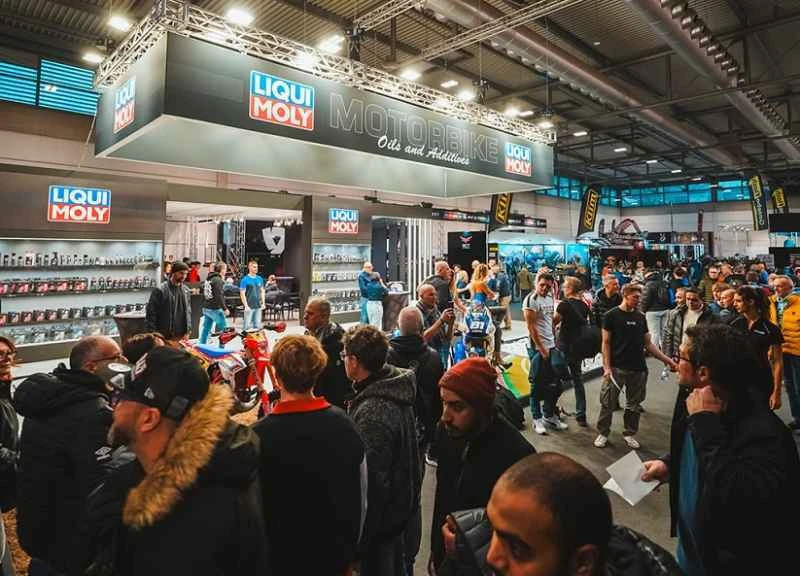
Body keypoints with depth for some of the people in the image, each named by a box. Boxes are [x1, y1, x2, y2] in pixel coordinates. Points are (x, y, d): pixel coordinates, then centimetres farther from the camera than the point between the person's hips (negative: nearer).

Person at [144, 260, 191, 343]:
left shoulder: (186, 290, 8)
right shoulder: (160, 290, -9)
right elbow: (151, 313, -9)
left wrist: (187, 331, 6)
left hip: (180, 336, 5)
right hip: (163, 336, -5)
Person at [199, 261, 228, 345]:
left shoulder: (208, 279, 13)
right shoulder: (218, 280, -14)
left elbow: (204, 294, 19)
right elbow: (219, 296, -19)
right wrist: (225, 308, -16)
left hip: (206, 309, 9)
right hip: (215, 309, -9)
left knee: (205, 329, 13)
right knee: (224, 329, 0)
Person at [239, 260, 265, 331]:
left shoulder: (260, 279, 9)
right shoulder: (245, 280, -6)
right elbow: (242, 294, -8)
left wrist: (263, 303, 9)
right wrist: (246, 306, -13)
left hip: (258, 306, 5)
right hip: (249, 307, -5)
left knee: (257, 325, 11)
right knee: (248, 326, -2)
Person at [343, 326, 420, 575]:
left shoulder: (372, 412, -33)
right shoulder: (396, 387, -5)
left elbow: (369, 476, -28)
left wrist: (360, 532, -17)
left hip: (379, 510, -8)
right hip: (401, 501, 8)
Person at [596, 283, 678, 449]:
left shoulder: (641, 317, 9)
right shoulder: (611, 315, -5)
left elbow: (648, 343, 14)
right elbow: (606, 343, -5)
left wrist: (666, 360, 7)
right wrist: (607, 367, -12)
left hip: (638, 369, 5)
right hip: (616, 368, -4)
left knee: (634, 404, 13)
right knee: (607, 403, 1)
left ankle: (630, 434, 27)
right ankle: (603, 433, 15)